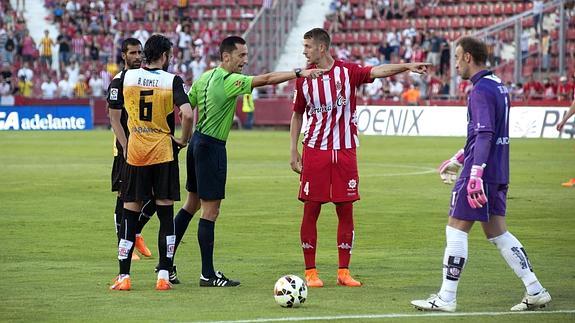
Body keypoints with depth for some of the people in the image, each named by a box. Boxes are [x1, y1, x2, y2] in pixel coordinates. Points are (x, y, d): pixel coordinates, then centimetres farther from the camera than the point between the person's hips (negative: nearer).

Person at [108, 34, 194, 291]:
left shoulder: (125, 77, 2)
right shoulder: (172, 81, -7)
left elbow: (114, 116, 6)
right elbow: (187, 115, -20)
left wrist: (125, 147, 13)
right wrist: (184, 140, -3)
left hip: (134, 154, 2)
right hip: (164, 153, -2)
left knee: (130, 213, 6)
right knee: (166, 212, 6)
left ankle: (123, 276, 3)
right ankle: (164, 275, 3)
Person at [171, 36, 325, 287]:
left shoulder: (205, 78, 10)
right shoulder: (230, 81, -16)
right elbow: (267, 79, -24)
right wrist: (299, 73, -26)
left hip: (198, 142, 9)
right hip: (212, 146, -9)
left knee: (191, 204, 18)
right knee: (210, 211, -5)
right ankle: (208, 274, -2)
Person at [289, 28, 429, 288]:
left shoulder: (347, 71, -1)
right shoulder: (303, 78, 4)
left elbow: (377, 71, -15)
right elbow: (297, 115, 14)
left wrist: (407, 66, -31)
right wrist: (293, 150, 9)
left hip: (345, 150, 0)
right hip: (314, 150, 0)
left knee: (345, 210, 1)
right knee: (311, 210, -2)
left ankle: (343, 272, 9)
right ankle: (310, 271, 6)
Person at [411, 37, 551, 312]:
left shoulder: (481, 90, -14)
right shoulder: (498, 86, 16)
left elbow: (485, 134, -23)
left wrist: (475, 174, -28)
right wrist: (458, 159, 31)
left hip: (480, 173, -9)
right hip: (498, 174, 9)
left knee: (456, 230, -2)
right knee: (497, 232, 12)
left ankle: (446, 298, 0)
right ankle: (535, 291, 9)